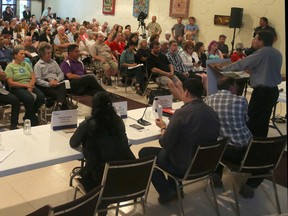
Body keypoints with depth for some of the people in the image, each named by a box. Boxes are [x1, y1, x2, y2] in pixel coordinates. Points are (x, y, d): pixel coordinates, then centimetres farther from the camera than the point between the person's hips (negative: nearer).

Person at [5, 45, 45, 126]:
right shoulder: (10, 67, 2)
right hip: (17, 88, -5)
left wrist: (30, 86, -10)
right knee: (29, 98, -34)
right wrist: (25, 85, -14)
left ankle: (28, 116, -2)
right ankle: (33, 121, -14)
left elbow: (33, 77, 11)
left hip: (29, 86, 5)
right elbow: (10, 83, -8)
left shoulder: (26, 64, 19)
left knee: (41, 96, -24)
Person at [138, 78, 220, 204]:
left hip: (185, 166, -7)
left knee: (144, 153, 13)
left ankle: (166, 193, 12)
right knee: (173, 147, 33)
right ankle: (174, 188, 31)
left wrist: (163, 127, 1)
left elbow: (165, 144, -19)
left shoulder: (182, 113, -25)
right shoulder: (213, 112, -5)